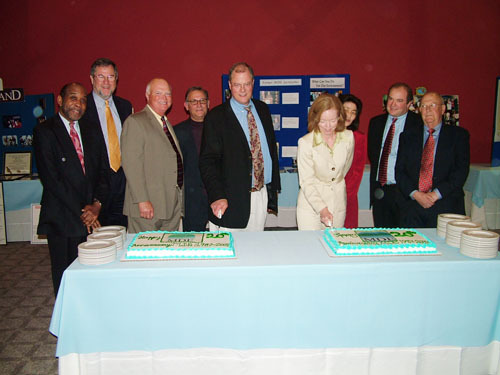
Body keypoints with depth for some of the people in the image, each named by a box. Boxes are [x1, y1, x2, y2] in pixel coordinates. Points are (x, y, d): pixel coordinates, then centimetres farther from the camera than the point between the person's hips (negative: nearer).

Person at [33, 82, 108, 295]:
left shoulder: (92, 133, 14)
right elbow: (50, 178, -9)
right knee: (65, 277, 3)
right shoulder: (44, 132, -2)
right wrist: (80, 212, -11)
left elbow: (102, 172, 12)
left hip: (90, 216, 4)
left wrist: (96, 204, -4)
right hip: (62, 220, -4)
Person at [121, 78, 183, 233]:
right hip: (148, 206, -7)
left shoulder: (167, 123, 19)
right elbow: (131, 165, -15)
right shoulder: (135, 122, -7)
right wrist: (142, 201, -21)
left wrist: (179, 201, 16)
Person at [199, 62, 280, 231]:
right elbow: (207, 162, -10)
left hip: (262, 194, 5)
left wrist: (274, 185, 14)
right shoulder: (216, 117, -7)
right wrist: (217, 196, -21)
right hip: (231, 199, -5)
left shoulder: (263, 109, 10)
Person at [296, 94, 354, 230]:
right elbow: (306, 182, -14)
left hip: (338, 204, 3)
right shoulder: (305, 143, -13)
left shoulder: (348, 137, -2)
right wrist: (321, 208, -23)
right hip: (311, 203, -3)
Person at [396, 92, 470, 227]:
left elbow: (461, 170, -2)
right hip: (412, 205, 2)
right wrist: (415, 194, -9)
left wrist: (437, 194, -12)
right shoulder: (407, 136, 13)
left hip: (446, 206, -1)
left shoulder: (459, 135, 8)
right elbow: (399, 171, 6)